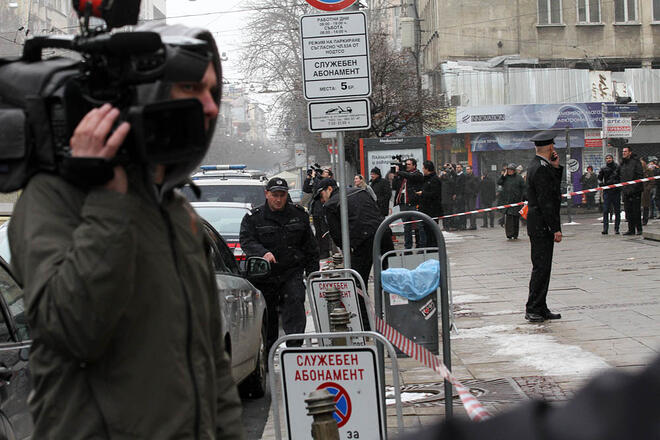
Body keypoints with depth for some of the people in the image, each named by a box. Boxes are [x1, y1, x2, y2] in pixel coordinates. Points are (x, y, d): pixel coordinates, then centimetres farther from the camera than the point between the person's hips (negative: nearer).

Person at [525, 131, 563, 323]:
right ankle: (532, 310, -4)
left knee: (542, 267, 12)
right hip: (542, 226, -10)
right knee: (541, 267, -7)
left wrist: (556, 167, 8)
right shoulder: (541, 168, -17)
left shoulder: (536, 165, 14)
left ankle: (541, 309, 16)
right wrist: (556, 229, -18)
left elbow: (554, 189, 21)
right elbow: (546, 202, -20)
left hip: (540, 226, 10)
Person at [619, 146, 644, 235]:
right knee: (628, 210, 7)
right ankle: (631, 229, 13)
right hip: (626, 191, 7)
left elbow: (640, 175, -10)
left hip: (635, 191, -7)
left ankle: (639, 229, 3)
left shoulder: (635, 162, -6)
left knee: (636, 210, -3)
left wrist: (636, 187, -16)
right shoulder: (622, 163, 14)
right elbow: (618, 174, 22)